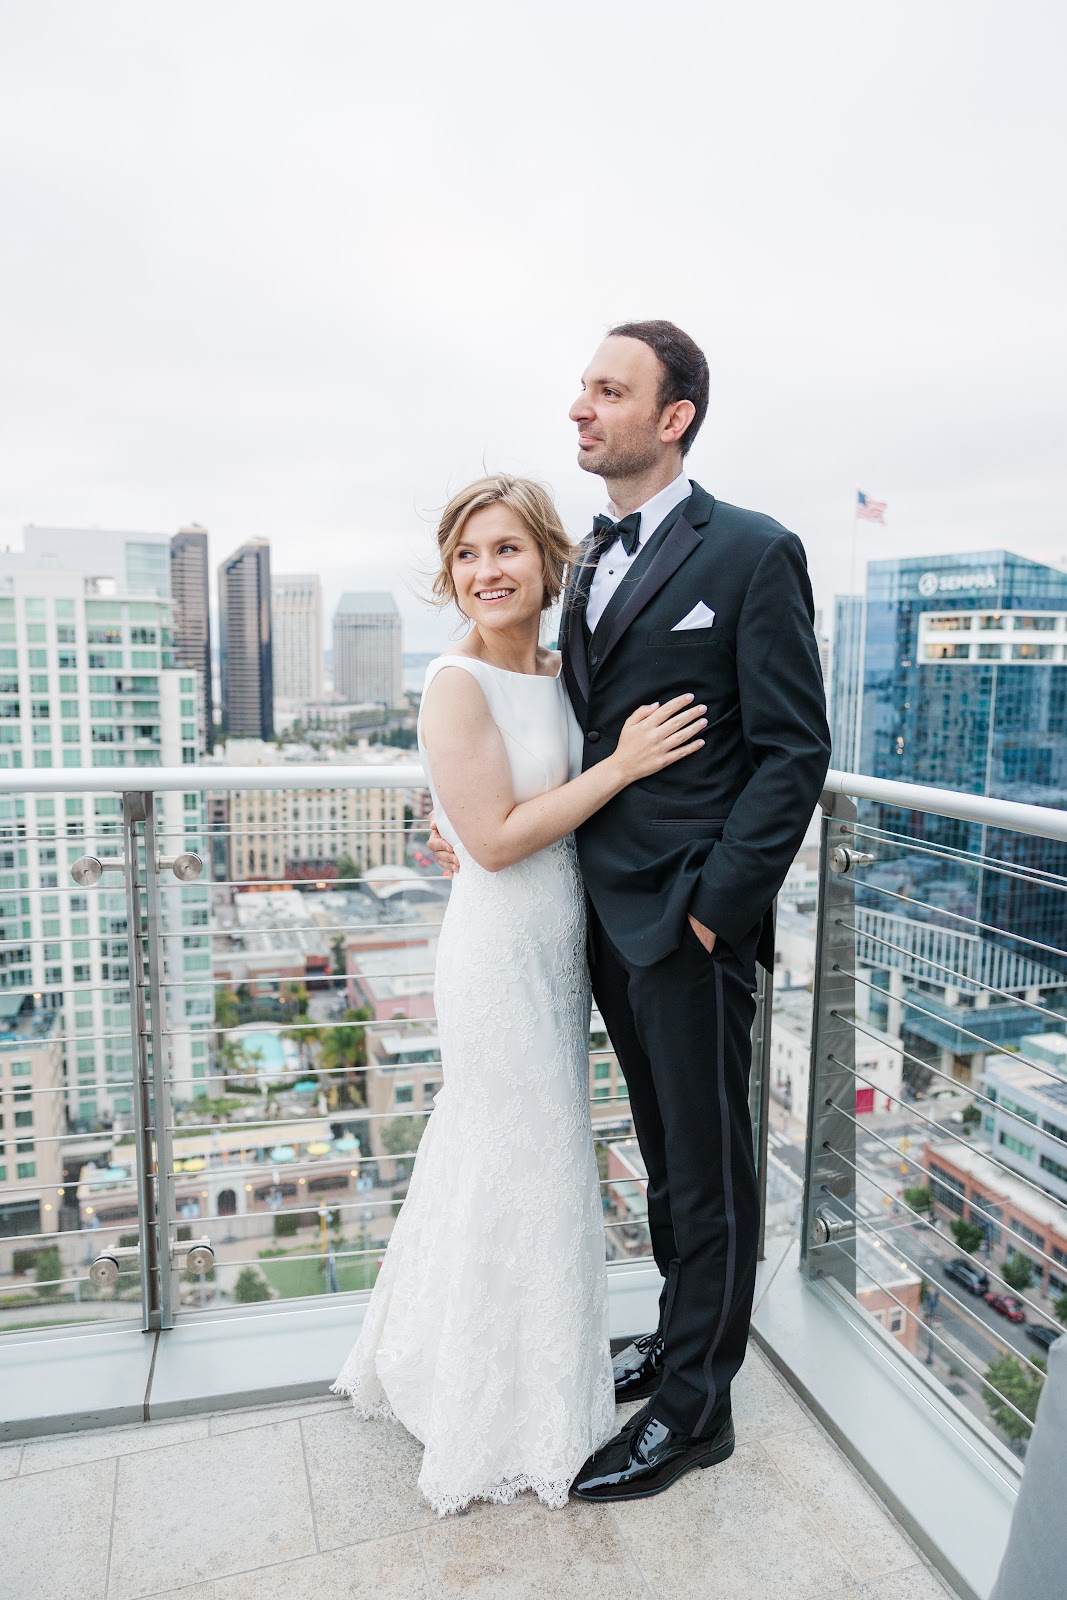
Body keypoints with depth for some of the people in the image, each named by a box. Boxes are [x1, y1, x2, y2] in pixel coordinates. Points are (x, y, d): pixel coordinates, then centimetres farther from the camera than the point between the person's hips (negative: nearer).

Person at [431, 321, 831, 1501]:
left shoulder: (753, 553, -9)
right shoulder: (590, 561, 12)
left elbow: (793, 753, -12)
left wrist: (716, 906, -16)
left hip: (692, 923, -6)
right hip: (608, 915, 7)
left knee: (709, 1169, 10)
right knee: (664, 1149, 22)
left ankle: (695, 1407, 30)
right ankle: (681, 1332, 43)